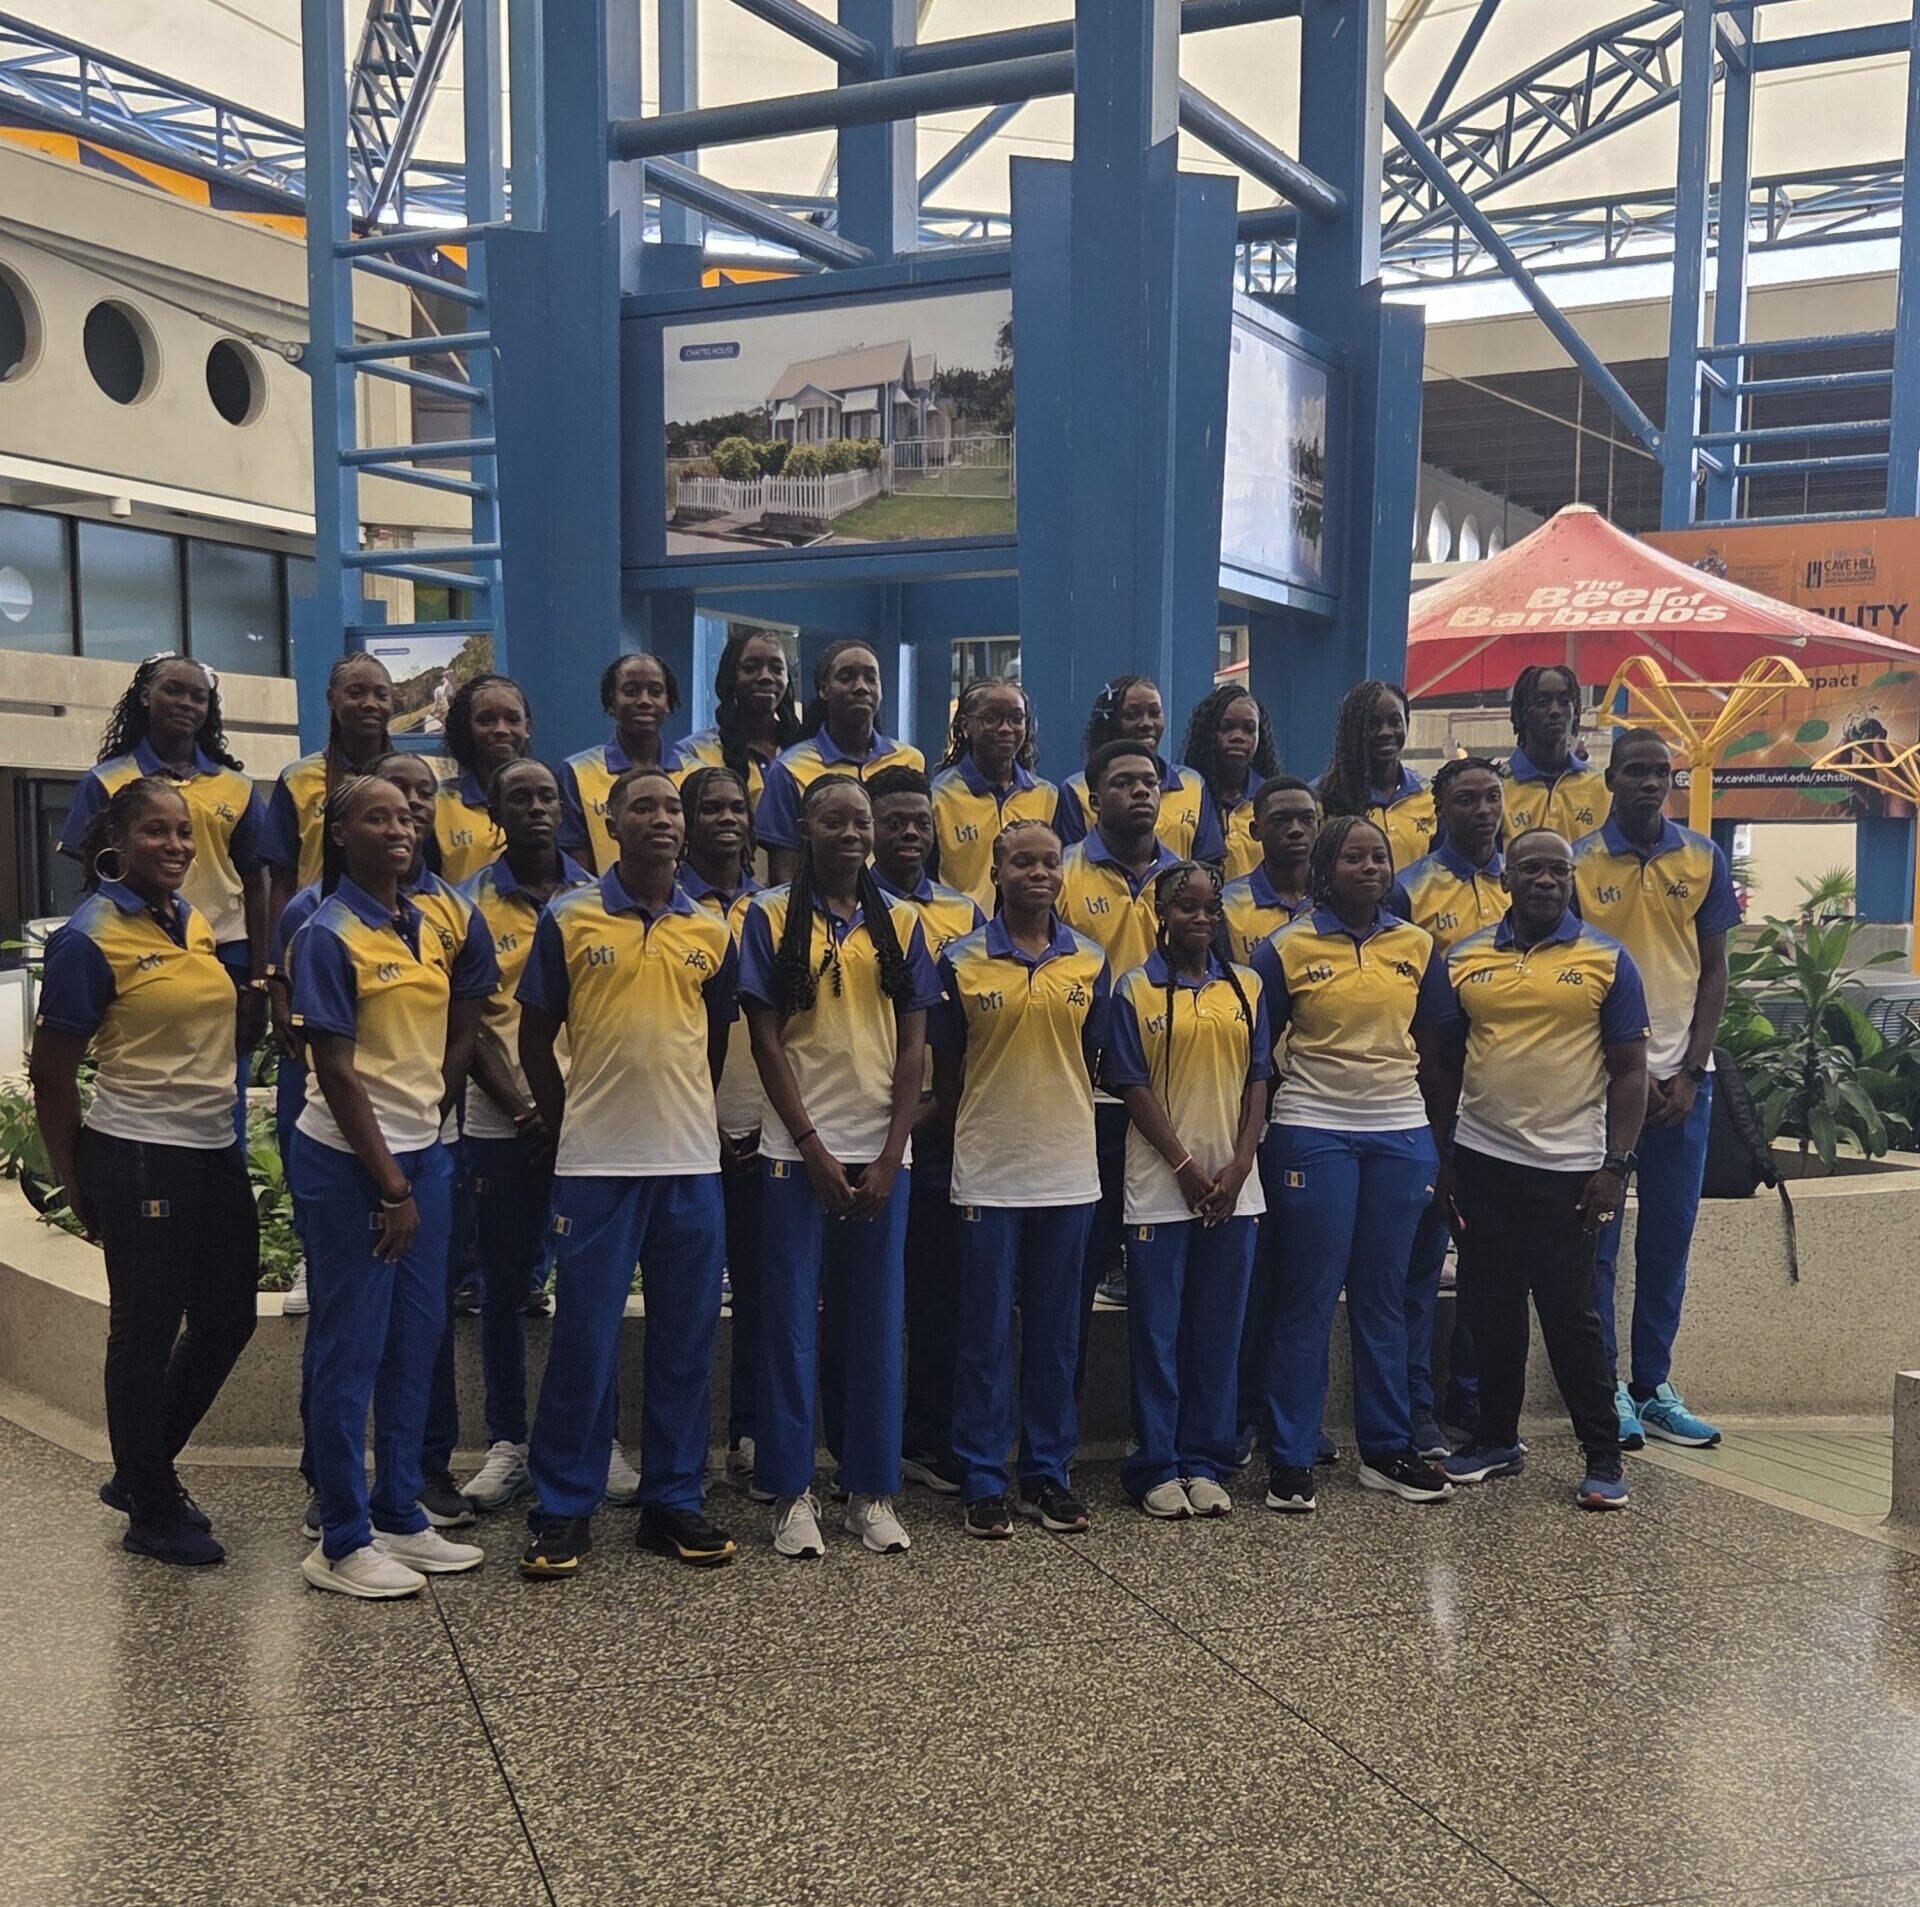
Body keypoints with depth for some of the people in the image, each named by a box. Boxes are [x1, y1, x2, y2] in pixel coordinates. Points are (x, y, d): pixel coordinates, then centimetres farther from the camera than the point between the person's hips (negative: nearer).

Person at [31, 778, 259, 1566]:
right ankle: (152, 1513, 23)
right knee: (147, 1332, 6)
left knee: (227, 1319, 15)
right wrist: (78, 1188, -3)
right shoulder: (89, 939, -12)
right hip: (140, 1159, -8)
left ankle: (141, 1471, 35)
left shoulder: (195, 922, 8)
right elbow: (51, 1074, -8)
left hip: (215, 1152, 8)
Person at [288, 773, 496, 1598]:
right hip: (348, 1160, -6)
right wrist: (390, 1185, -15)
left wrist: (428, 1115, 9)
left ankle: (401, 1515, 25)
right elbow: (336, 1071, -15)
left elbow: (460, 1035, 17)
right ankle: (342, 1543, 11)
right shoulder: (328, 934, -12)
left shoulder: (440, 925, 6)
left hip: (422, 1151, 7)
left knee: (418, 1338, 12)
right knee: (351, 1347, 1)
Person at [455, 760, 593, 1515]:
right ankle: (507, 1443, 18)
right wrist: (523, 1109, -11)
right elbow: (471, 1024, -1)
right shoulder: (472, 903, 3)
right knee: (505, 1284, 6)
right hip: (504, 1123, -1)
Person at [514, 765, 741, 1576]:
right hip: (594, 1165, -3)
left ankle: (674, 1501, 20)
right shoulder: (568, 919, -1)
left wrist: (687, 1119, 11)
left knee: (685, 1341, 8)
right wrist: (571, 1127, 5)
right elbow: (535, 1037, 5)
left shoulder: (713, 932, 7)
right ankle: (562, 1509, 15)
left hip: (691, 1164, 3)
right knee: (583, 1340, 2)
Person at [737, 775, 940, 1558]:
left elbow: (913, 1045, 5)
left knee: (879, 1321, 7)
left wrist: (891, 1154, -4)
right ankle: (792, 1492, 12)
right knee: (790, 1321, 2)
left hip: (881, 1152, 3)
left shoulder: (900, 923, 8)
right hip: (799, 1150, -2)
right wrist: (813, 1149, -9)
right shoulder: (770, 916, 0)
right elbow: (766, 1039, -4)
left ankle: (873, 1489, 17)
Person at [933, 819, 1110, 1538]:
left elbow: (1092, 1061, 12)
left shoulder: (1090, 962, 6)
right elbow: (945, 1068, 4)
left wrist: (1062, 1124, 9)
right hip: (988, 1172, -2)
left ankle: (1049, 1473, 20)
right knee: (985, 1330, 3)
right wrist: (974, 1133, 6)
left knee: (1056, 1330, 9)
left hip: (1067, 1170, 2)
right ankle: (983, 1481, 13)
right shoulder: (961, 961, -1)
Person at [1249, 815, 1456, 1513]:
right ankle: (1290, 1459, 7)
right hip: (1314, 1133, -3)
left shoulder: (1418, 947, 7)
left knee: (1384, 1296, 9)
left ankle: (1387, 1449, 20)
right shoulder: (1287, 949, -2)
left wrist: (1440, 1137, 10)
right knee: (1308, 1297, 0)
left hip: (1401, 1133, 3)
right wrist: (1263, 1126, 0)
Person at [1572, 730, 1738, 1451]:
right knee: (1598, 1236, 1)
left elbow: (1714, 970, 6)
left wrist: (1689, 1072, -3)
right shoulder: (1578, 862, -2)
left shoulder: (1704, 859, 5)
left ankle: (1654, 1385, 18)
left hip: (1683, 1074, 3)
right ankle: (1605, 1386, 11)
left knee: (1670, 1237, 8)